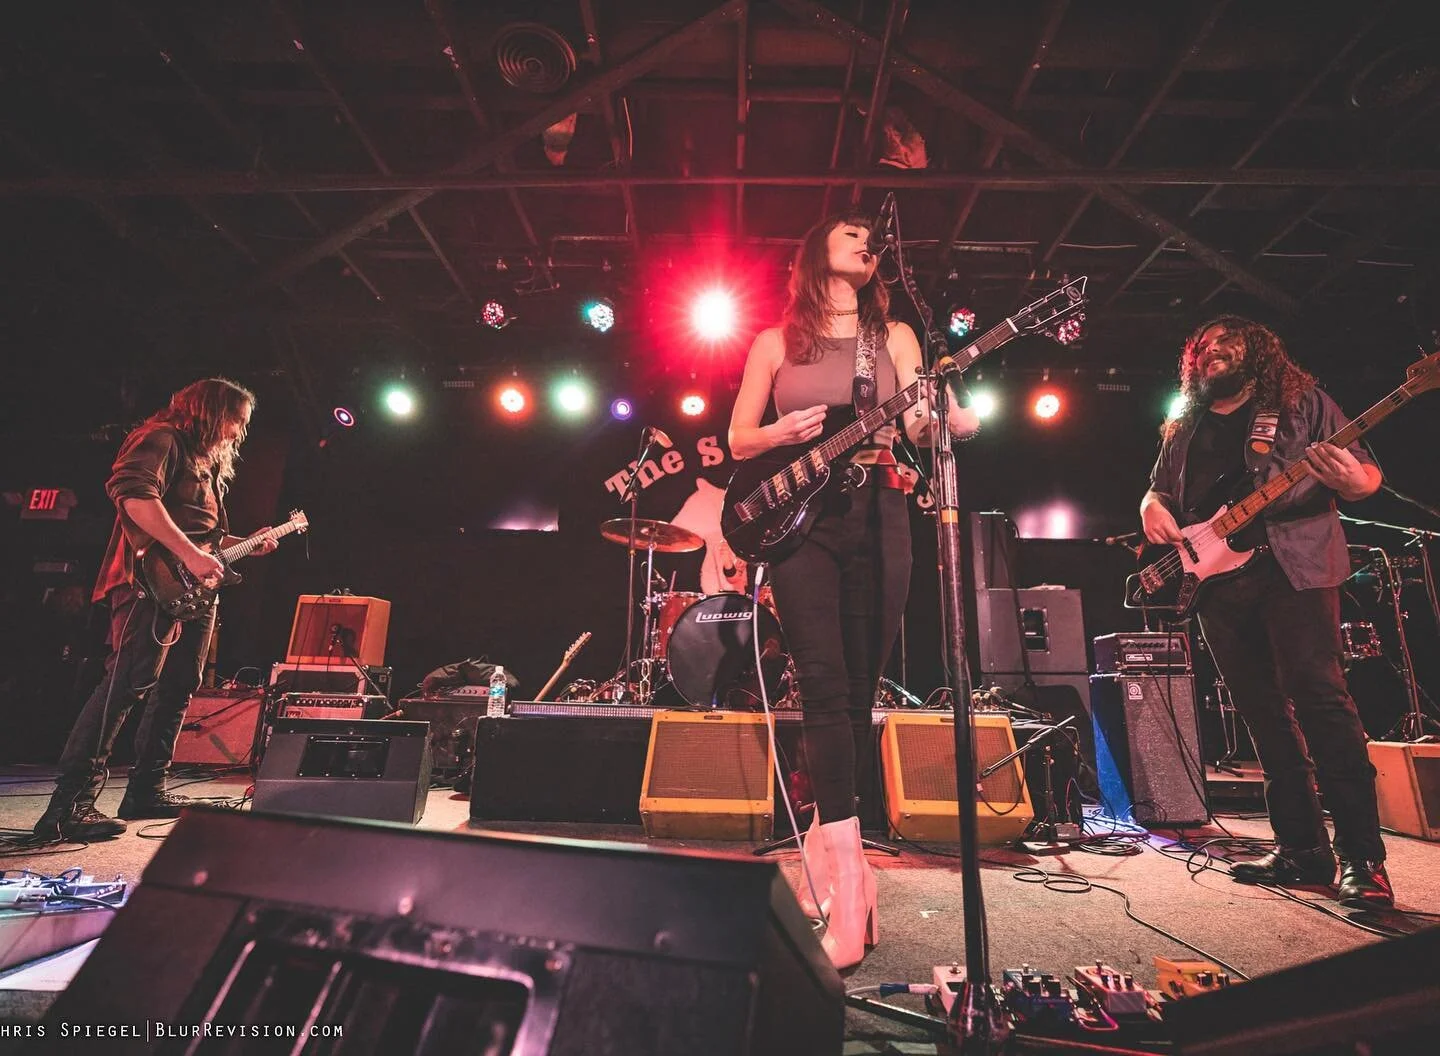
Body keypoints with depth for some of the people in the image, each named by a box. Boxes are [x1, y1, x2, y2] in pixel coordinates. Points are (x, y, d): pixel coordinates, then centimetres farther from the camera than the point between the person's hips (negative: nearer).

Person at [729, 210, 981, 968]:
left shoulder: (895, 336, 17)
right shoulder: (776, 342, 13)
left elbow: (919, 419, 3)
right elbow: (738, 440, 10)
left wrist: (936, 421, -20)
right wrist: (787, 433, -11)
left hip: (878, 519, 2)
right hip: (799, 519, -1)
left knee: (858, 695, 4)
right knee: (826, 691, -12)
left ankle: (825, 852, 23)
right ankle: (846, 877, -9)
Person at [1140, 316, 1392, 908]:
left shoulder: (1302, 403, 10)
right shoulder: (1183, 432, 20)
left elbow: (1369, 474, 6)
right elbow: (1158, 490, 25)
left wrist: (1351, 481, -19)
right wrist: (1152, 509, 0)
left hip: (1293, 566, -4)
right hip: (1215, 578, 4)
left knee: (1319, 698, -13)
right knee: (1263, 714, 5)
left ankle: (1363, 858, -4)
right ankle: (1302, 847, 13)